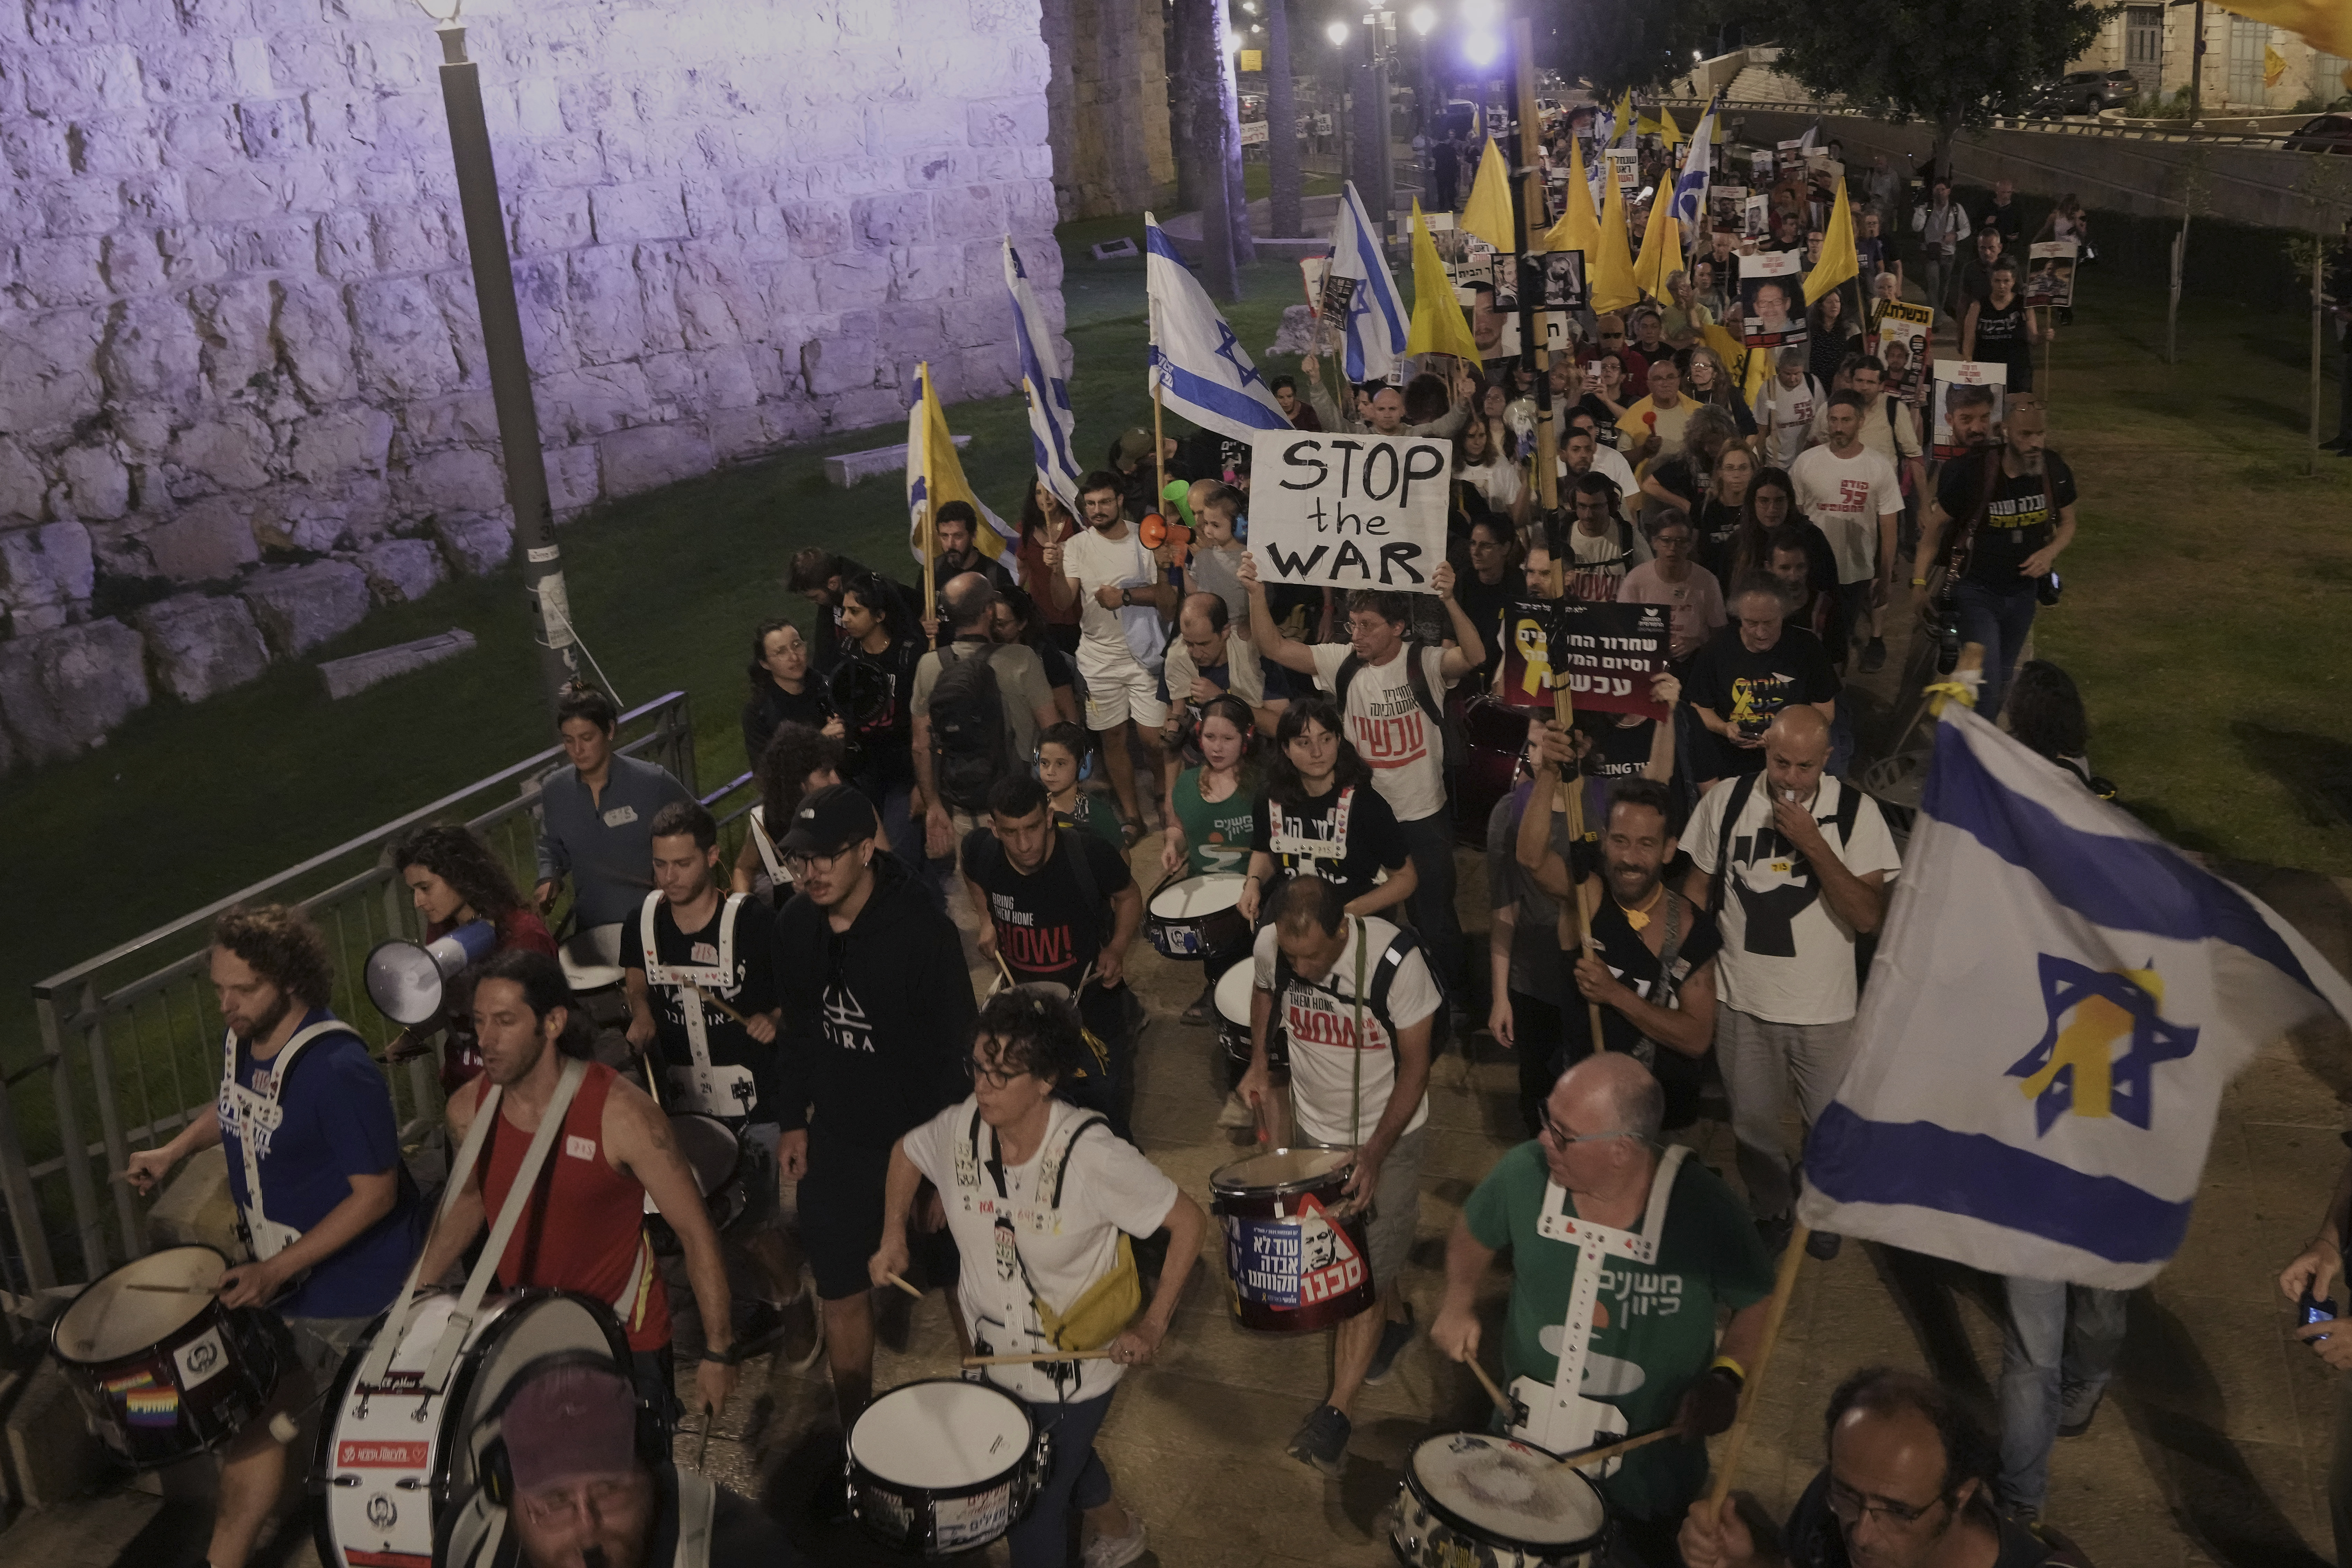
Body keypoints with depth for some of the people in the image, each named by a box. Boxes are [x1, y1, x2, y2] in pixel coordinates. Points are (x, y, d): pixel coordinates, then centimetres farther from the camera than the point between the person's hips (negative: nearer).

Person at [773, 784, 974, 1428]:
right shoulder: (795, 925, -4)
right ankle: (855, 1431, 32)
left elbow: (953, 1049, -17)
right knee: (841, 1294, 13)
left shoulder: (922, 930, -22)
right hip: (836, 1139, 5)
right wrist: (793, 1120, 10)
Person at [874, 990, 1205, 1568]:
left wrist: (1153, 1327, -23)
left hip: (1076, 1367, -5)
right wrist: (893, 1237, -4)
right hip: (995, 1356, 5)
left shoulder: (1092, 1157, -31)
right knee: (1065, 1461, 30)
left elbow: (1189, 1221, -22)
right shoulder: (960, 1128, -17)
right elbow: (907, 1151, 6)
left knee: (1033, 1513, 7)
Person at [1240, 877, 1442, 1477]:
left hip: (1387, 1134, -4)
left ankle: (1338, 1411, 3)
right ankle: (1396, 1321, 47)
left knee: (1366, 1269, -5)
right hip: (1315, 1127, 5)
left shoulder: (1395, 960, -30)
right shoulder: (1271, 944, -18)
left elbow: (1415, 1064, -19)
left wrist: (1373, 1156, -24)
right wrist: (1259, 1062, -6)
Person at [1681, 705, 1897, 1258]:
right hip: (1743, 1001, 2)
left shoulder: (1855, 811, -12)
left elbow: (1869, 916, -19)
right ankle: (1770, 1209, 45)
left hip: (1825, 1006, -1)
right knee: (1752, 1123, 17)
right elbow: (1698, 888, 6)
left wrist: (1812, 842, -26)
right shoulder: (1725, 802, -7)